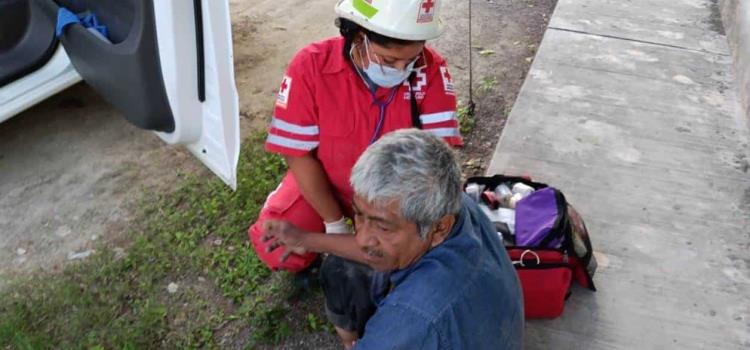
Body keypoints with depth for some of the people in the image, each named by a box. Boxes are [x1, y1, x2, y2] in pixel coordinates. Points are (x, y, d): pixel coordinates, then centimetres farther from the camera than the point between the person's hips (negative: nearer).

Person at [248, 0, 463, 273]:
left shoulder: (431, 70, -23)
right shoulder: (311, 66, -25)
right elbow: (299, 155, -18)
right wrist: (335, 224, -16)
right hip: (324, 185, -1)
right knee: (275, 247, -19)